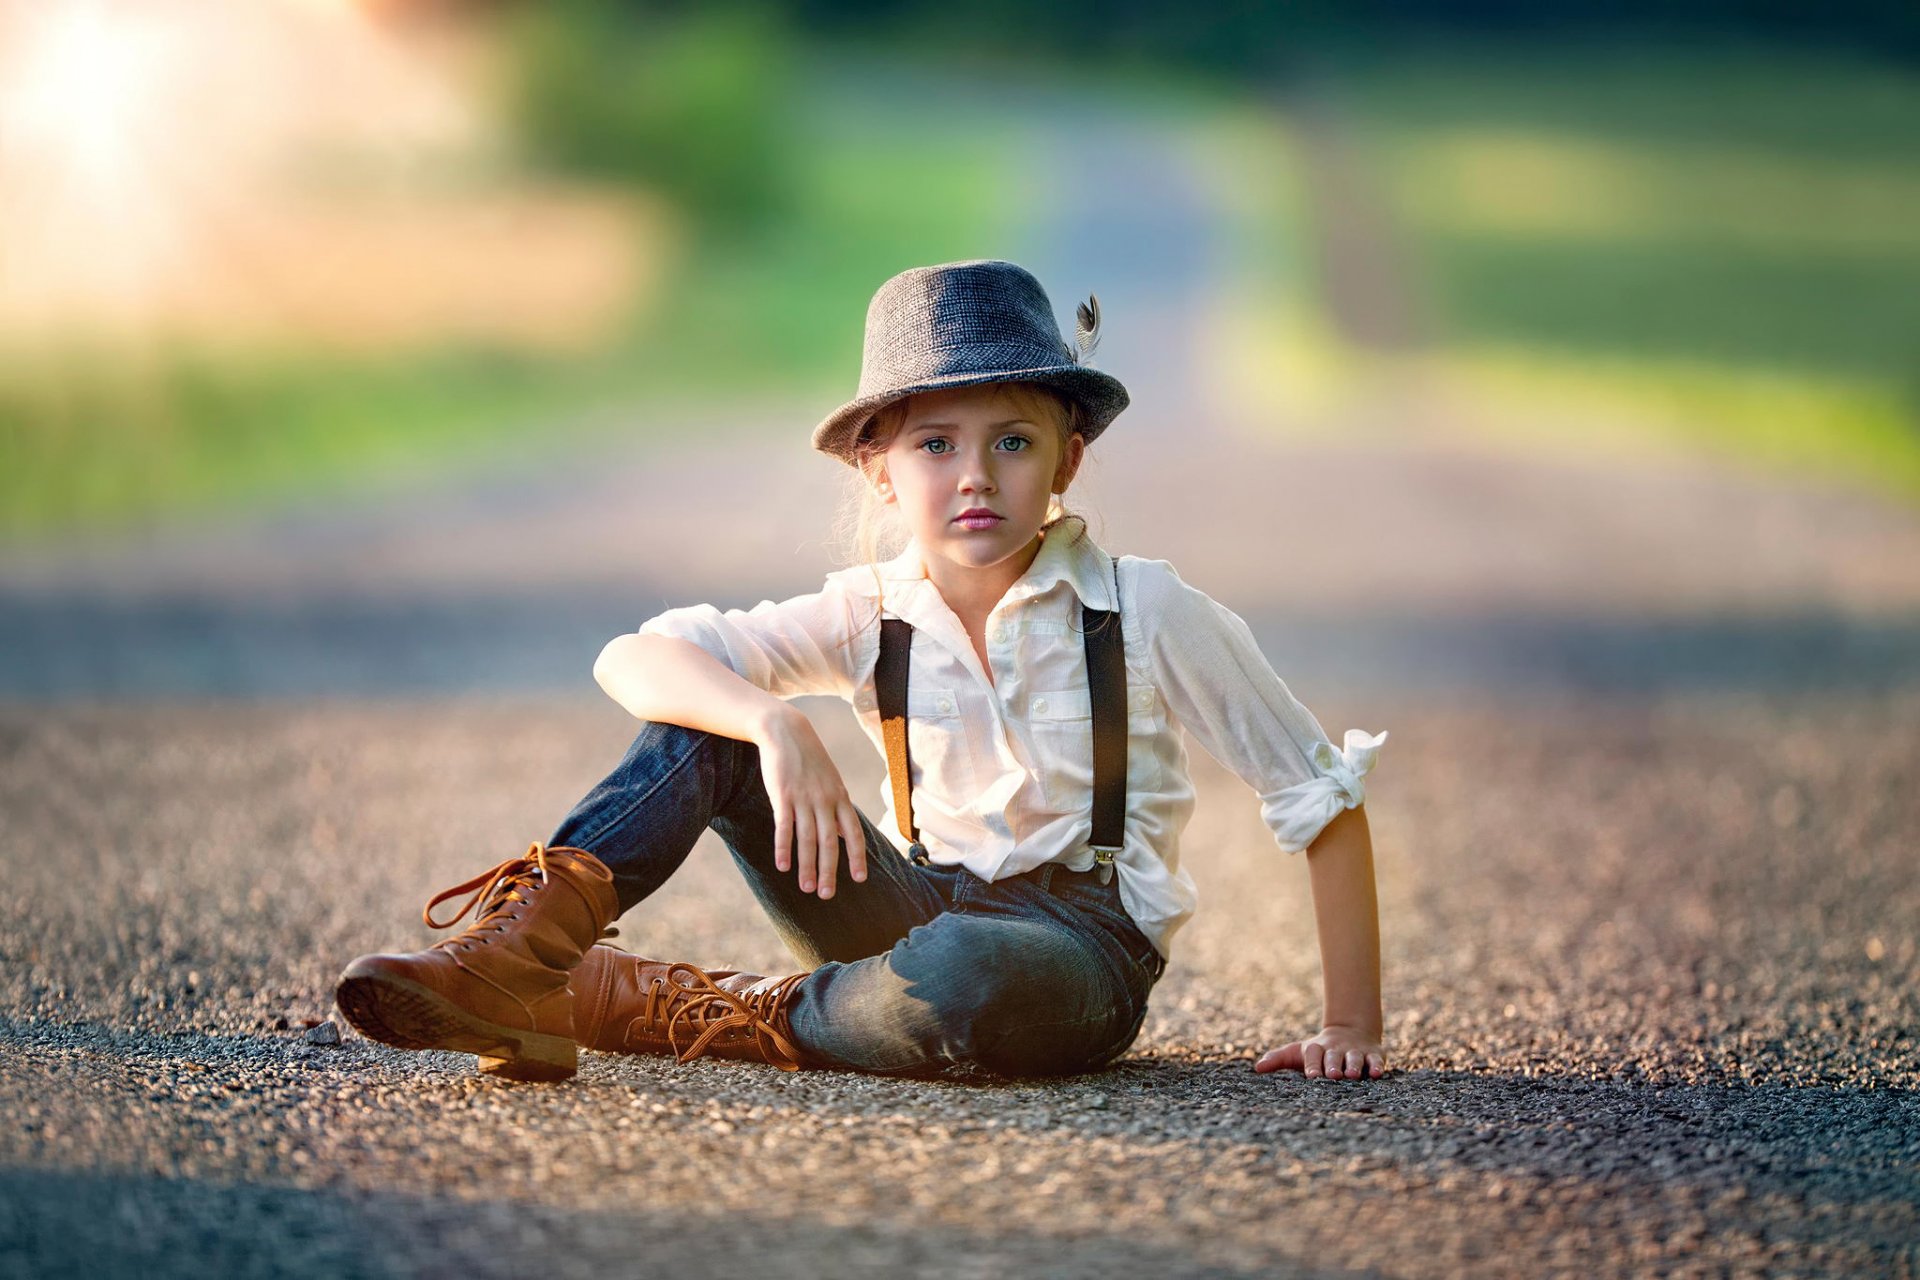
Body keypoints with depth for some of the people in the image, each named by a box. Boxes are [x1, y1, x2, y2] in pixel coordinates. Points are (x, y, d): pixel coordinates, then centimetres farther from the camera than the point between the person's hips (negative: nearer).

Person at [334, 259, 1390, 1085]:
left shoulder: (1146, 613, -11)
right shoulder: (870, 616, -2)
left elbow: (1325, 795, -5)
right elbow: (631, 662, -11)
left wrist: (1352, 1026, -8)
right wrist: (778, 725, -32)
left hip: (1085, 943, -3)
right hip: (922, 907, 4)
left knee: (960, 975, -41)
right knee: (709, 721, -12)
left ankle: (697, 1011, -17)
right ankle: (527, 939, -23)